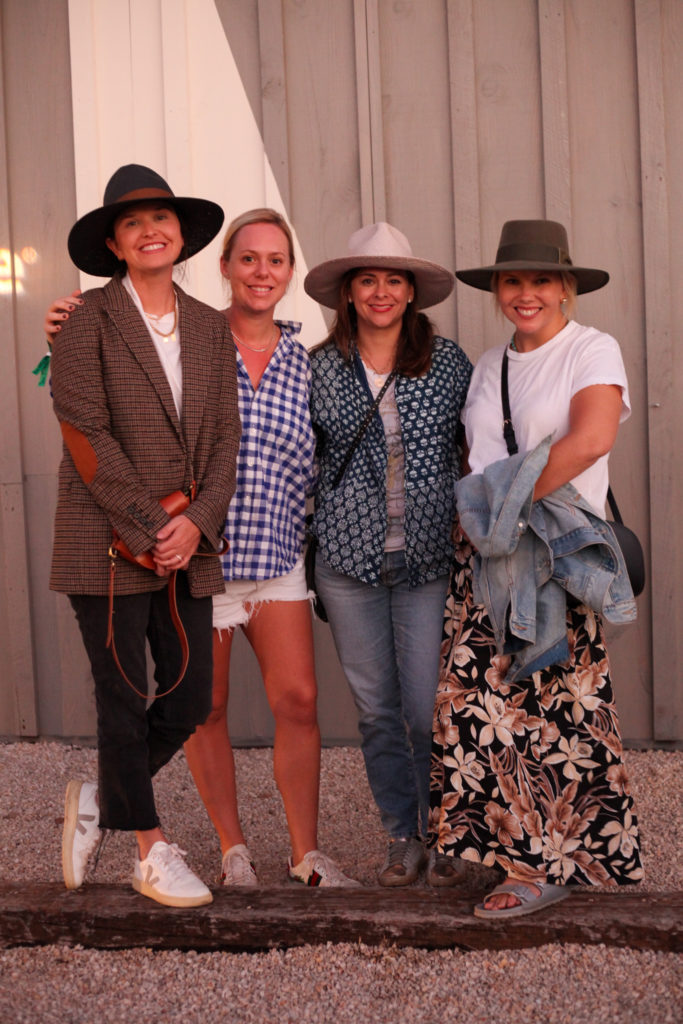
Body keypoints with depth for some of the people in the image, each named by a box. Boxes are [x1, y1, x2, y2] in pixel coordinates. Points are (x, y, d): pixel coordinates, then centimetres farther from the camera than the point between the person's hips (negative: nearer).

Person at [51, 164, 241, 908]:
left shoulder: (210, 328, 12)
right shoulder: (89, 322, -3)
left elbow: (225, 437, 8)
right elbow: (85, 435, -10)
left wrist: (196, 522, -7)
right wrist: (147, 530, -13)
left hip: (189, 546, 5)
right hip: (108, 545, -5)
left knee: (191, 699, 7)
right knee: (124, 700, 3)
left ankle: (99, 800, 31)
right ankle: (151, 852, 19)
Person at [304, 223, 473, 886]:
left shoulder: (449, 363, 3)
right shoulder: (320, 369, 5)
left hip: (430, 559, -1)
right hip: (349, 561, 1)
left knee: (428, 708, -2)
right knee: (376, 709, 7)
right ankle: (402, 837, 24)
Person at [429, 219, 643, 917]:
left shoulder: (593, 351, -1)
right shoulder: (488, 367, 19)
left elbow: (591, 439, -19)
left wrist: (512, 503, -17)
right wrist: (472, 519, 7)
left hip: (554, 556, -6)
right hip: (484, 558, 6)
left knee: (553, 708, -5)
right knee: (476, 700, 1)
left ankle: (548, 865, 8)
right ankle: (529, 853, 15)